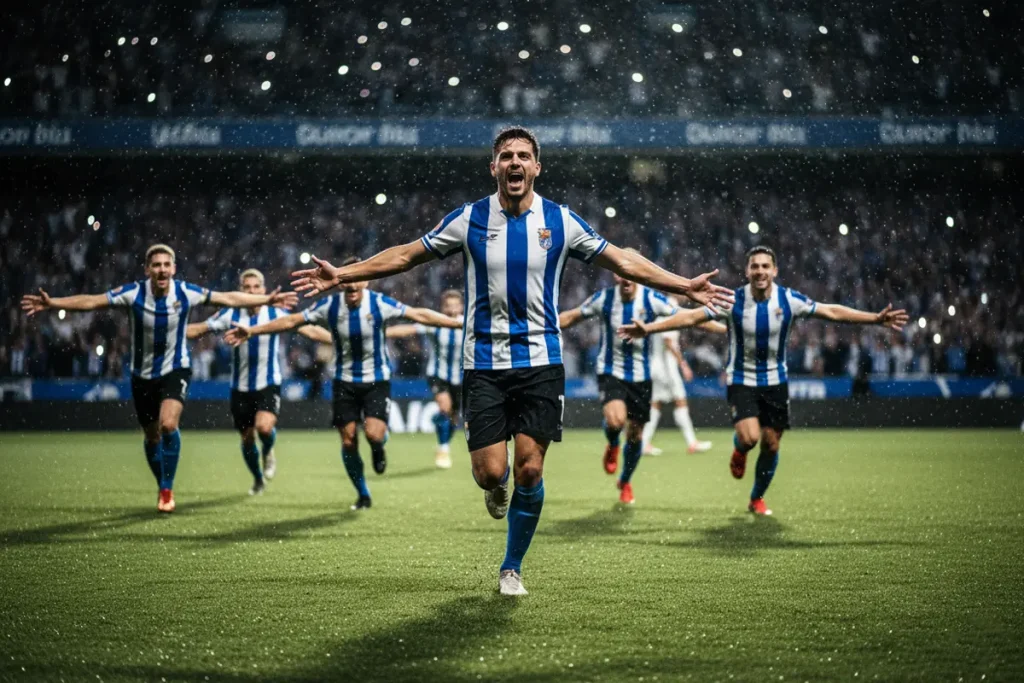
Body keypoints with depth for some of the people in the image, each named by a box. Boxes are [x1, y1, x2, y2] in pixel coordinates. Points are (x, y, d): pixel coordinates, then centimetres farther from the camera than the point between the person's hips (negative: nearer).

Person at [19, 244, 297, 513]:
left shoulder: (186, 293, -15)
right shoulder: (133, 293, -17)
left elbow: (229, 298, -5)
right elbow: (91, 301, -15)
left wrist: (267, 299, -6)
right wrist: (52, 302, -24)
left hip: (176, 369, -1)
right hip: (143, 374, 1)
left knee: (168, 424, -24)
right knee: (152, 436, 12)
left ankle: (167, 489, -9)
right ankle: (163, 487, 37)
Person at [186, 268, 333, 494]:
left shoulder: (276, 314, -5)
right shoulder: (231, 315, -4)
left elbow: (310, 330, -2)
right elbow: (198, 329, 3)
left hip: (269, 385, -2)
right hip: (241, 388, 2)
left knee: (264, 427, -26)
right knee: (247, 438, 10)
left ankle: (268, 452, 11)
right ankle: (257, 480, 37)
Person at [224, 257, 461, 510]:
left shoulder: (379, 304, -14)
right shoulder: (329, 306, -10)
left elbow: (420, 315, -13)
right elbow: (291, 321, -3)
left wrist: (459, 323, -17)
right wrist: (251, 331, -4)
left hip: (377, 380, -2)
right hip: (345, 382, 2)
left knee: (374, 434, -20)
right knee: (348, 441, 0)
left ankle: (378, 450, 19)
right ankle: (363, 495, 20)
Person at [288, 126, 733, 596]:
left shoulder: (561, 221, 1)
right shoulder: (469, 220, 0)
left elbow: (624, 262, 10)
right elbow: (405, 256, 8)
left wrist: (687, 287, 7)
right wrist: (341, 275, 4)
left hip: (540, 361, 0)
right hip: (484, 363, 0)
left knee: (529, 470, -5)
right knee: (489, 471, -8)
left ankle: (512, 567, 16)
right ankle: (498, 486, 33)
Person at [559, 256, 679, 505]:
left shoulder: (652, 299, -12)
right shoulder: (604, 299, -10)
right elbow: (571, 317, 2)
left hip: (640, 375, 1)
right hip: (611, 372, -1)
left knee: (635, 434, 9)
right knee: (615, 420, -28)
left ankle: (625, 482, 37)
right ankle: (612, 446, 11)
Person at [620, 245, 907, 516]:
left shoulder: (788, 300, -11)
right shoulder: (733, 301, -16)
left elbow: (833, 311, -4)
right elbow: (690, 316, -16)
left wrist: (876, 318, -9)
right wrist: (648, 328, -24)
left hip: (775, 381, 2)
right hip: (741, 379, -2)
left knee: (771, 444, 4)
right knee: (750, 437, -22)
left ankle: (757, 499, 28)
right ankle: (739, 450, 18)